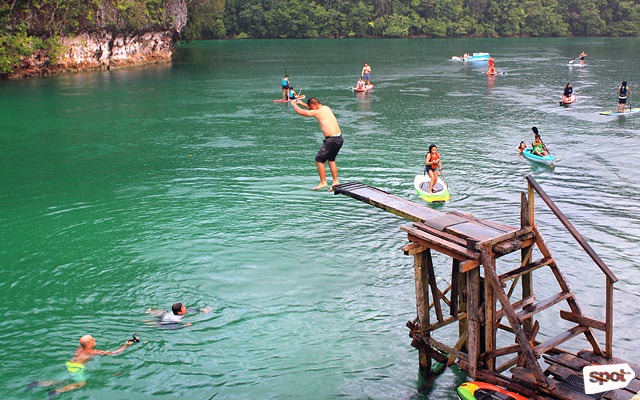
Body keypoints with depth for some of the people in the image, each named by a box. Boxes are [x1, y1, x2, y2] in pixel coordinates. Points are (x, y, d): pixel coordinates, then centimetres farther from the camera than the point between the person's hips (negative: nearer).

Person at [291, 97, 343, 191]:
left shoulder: (317, 112, -9)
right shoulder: (326, 108, 14)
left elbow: (300, 112, -2)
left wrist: (294, 104, 17)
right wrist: (302, 104, 41)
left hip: (332, 140, -9)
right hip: (339, 138, 9)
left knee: (319, 160, 3)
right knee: (331, 159, 25)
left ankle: (323, 182, 5)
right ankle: (335, 181, 23)